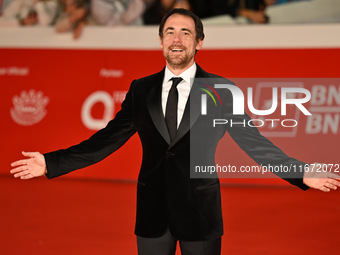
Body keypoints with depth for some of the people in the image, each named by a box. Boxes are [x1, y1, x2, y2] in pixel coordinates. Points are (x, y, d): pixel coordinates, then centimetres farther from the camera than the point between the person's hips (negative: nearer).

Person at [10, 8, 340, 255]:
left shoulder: (220, 91, -2)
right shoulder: (141, 90, 5)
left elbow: (251, 141, -2)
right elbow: (108, 139, 5)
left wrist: (301, 174, -12)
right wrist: (52, 163, -2)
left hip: (200, 211, -2)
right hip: (153, 210, 2)